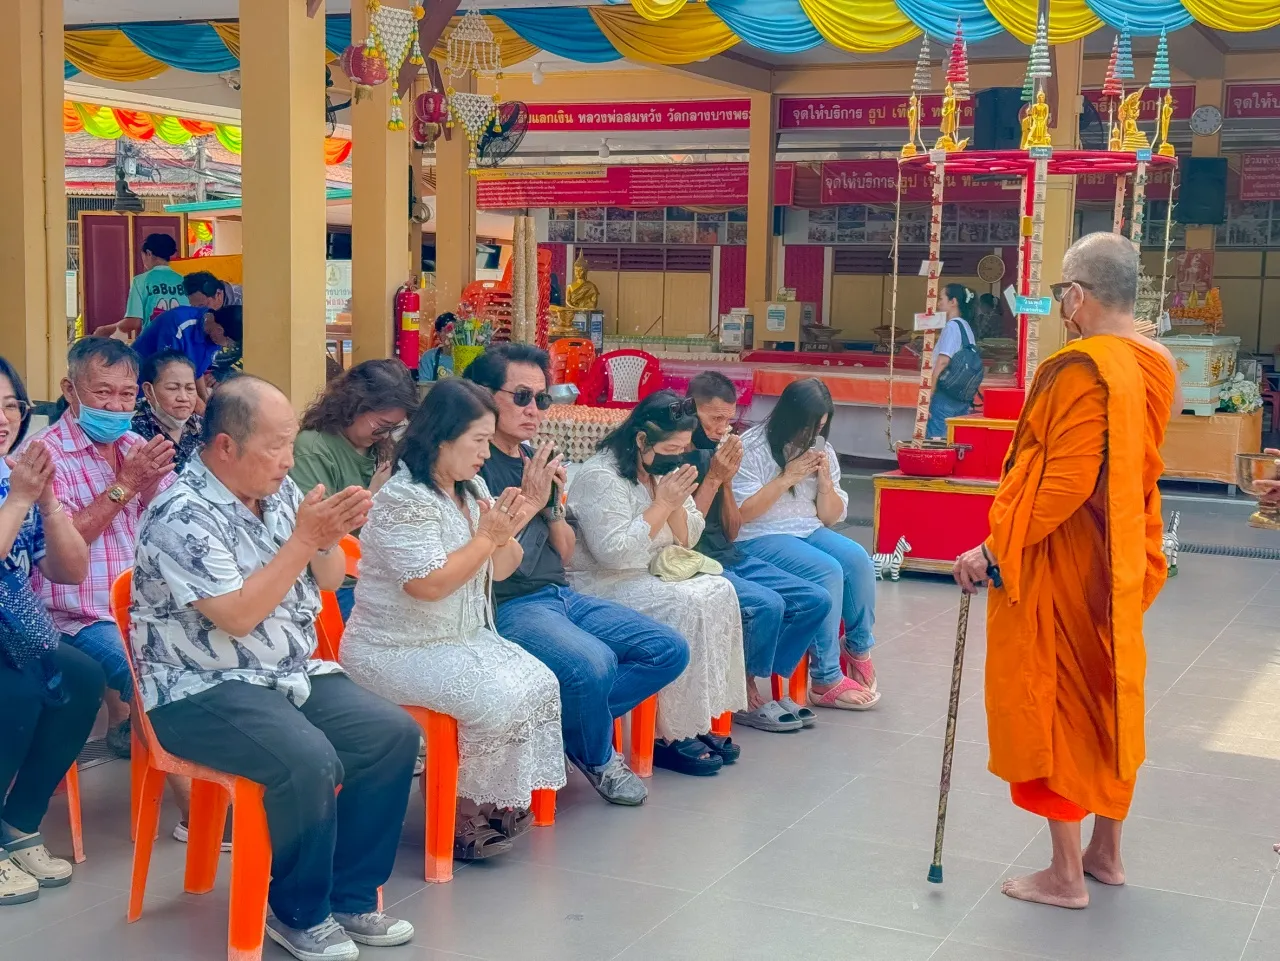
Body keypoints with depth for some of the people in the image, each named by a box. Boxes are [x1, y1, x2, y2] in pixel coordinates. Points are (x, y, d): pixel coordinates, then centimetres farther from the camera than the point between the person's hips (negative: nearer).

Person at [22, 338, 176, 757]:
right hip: (84, 617, -7)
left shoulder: (136, 447, 11)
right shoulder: (46, 453, -9)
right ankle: (125, 724, 4)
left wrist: (153, 484, -14)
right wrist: (123, 485, -20)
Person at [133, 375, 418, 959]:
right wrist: (303, 539, -22)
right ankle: (299, 914, -7)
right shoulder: (181, 515, -17)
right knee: (310, 761, -31)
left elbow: (328, 580, 12)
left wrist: (329, 535, -10)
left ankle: (350, 897, 3)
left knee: (394, 734, -8)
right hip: (202, 691, -8)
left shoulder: (278, 491, 6)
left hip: (293, 673, 8)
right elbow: (238, 616, -23)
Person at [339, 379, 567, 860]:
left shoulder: (472, 489, 7)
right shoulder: (402, 499, -18)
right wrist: (486, 536, -17)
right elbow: (428, 584, -26)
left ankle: (500, 801, 4)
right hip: (397, 651, -9)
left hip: (464, 638, 9)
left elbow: (502, 570, 14)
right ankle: (465, 809, 0)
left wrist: (506, 534, -8)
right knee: (498, 700, -22)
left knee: (541, 684, -7)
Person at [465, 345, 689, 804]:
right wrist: (529, 500, -12)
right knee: (594, 663, -33)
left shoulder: (538, 458, 14)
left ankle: (573, 722, 5)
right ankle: (597, 757, -2)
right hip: (510, 606, -8)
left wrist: (554, 503, -3)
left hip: (562, 595, 8)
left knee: (670, 650, -1)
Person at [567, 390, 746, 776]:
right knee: (687, 606, -27)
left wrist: (677, 503, -8)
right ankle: (670, 736, -20)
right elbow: (614, 552, -26)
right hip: (600, 586, -9)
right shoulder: (601, 477, -17)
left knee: (720, 593, -13)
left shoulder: (664, 469, 10)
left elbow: (686, 539, 13)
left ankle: (701, 720, -11)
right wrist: (662, 503, -20)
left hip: (653, 574, 9)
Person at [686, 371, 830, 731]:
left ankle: (754, 684, 2)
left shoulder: (714, 452, 11)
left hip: (731, 558, 8)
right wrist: (713, 478, -15)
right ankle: (743, 697, -7)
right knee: (767, 603, -29)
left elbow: (731, 532, 12)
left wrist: (728, 480, -2)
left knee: (817, 599, -1)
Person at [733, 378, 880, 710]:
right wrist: (786, 478, -16)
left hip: (809, 532, 6)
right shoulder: (752, 449, -7)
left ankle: (858, 648, -3)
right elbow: (741, 512, -15)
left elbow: (831, 517, 13)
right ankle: (826, 680, -23)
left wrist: (825, 481, -7)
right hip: (759, 539, -6)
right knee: (827, 570, -29)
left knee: (857, 559, -23)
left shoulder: (821, 449, 12)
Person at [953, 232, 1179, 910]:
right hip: (1119, 565, 8)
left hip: (1059, 568, -8)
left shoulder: (1081, 370, -22)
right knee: (1107, 697, 18)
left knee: (1051, 703, 3)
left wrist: (995, 550, -21)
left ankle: (1065, 874, 11)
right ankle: (1105, 853, 31)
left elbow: (1065, 485, -26)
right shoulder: (1155, 366, 4)